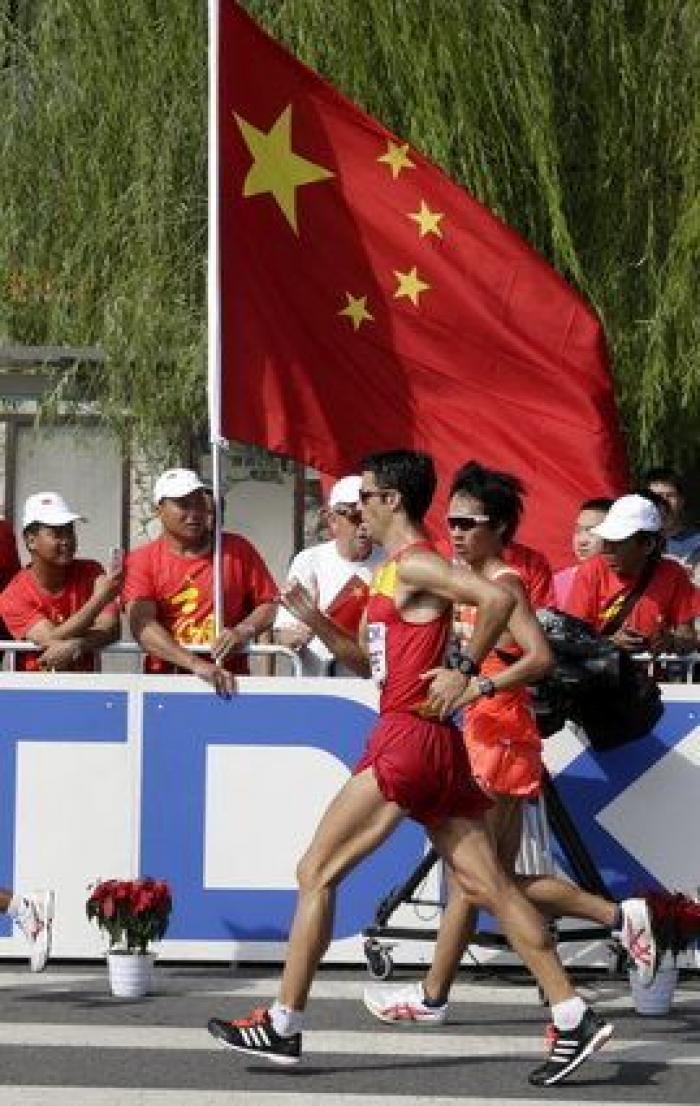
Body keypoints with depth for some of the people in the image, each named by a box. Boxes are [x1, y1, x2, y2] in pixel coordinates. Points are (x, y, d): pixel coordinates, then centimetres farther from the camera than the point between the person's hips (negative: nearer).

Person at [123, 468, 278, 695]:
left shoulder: (237, 551, 12)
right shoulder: (142, 561, 4)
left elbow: (270, 604, 14)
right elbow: (142, 625, -9)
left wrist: (244, 632, -8)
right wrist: (196, 665, -21)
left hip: (228, 684, 1)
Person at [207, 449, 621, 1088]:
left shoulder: (415, 564, -10)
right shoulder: (391, 572, 20)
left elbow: (498, 598, -24)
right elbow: (368, 662, 27)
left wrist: (466, 668, -17)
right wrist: (316, 621, 14)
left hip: (409, 738, -10)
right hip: (437, 747, 10)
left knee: (316, 873, -3)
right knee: (488, 885, 4)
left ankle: (283, 1027, 1)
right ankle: (574, 1018, -1)